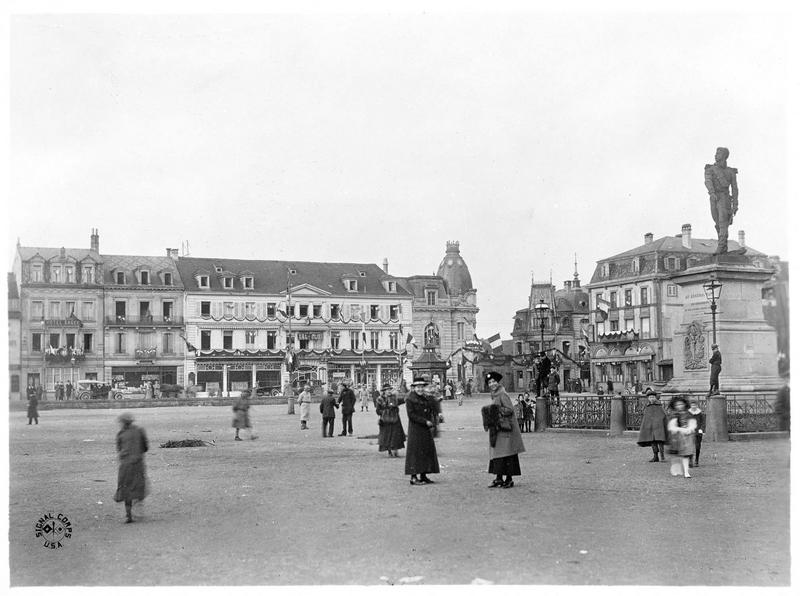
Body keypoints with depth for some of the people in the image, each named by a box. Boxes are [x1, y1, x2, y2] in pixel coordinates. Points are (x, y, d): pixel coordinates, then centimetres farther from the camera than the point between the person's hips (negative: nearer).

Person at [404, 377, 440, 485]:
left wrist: (433, 425, -3)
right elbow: (411, 415, -15)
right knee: (415, 451, -7)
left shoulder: (427, 398, 12)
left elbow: (432, 413, 14)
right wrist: (425, 421, -19)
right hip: (415, 429, -7)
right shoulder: (410, 399, -8)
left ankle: (423, 476, 15)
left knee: (428, 451, 8)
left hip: (426, 429, 7)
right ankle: (414, 477, -4)